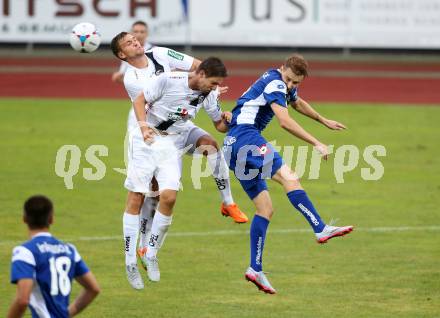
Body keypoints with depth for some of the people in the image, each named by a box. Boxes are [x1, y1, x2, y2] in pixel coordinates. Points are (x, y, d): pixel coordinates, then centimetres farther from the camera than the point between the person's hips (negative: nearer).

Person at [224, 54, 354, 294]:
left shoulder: (284, 85, 19)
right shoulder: (275, 83, -12)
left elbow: (297, 103, 42)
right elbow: (285, 122, -23)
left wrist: (324, 121, 51)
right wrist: (317, 144, -22)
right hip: (245, 137, -11)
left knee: (265, 209, 8)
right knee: (288, 177, -27)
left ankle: (255, 269, 7)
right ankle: (321, 229, -39)